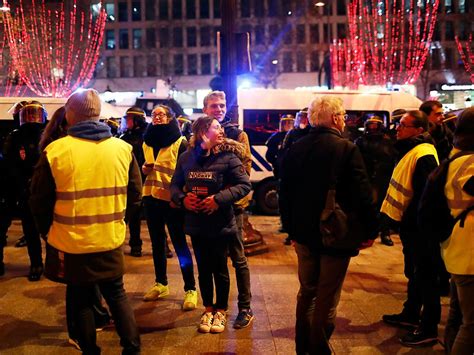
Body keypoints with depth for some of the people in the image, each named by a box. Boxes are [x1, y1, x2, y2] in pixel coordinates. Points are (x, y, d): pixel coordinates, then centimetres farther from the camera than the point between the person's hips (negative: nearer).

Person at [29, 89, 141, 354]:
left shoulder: (55, 151, -12)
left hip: (71, 242, -2)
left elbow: (40, 201, -3)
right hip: (112, 240, 2)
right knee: (117, 295, 20)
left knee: (80, 300, 16)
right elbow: (135, 195, 3)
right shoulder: (123, 148, -5)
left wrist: (48, 230, 15)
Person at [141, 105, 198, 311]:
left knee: (179, 243, -2)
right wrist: (144, 169, 0)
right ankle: (160, 284, 28)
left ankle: (190, 289, 6)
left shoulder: (180, 142, -7)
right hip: (151, 197, 6)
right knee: (157, 241, 14)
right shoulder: (147, 142, 12)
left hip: (172, 199, -6)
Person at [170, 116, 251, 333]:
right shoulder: (186, 157, 2)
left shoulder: (227, 156, -9)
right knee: (203, 268, 15)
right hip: (196, 224, 3)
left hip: (220, 224, -3)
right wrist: (182, 198, -10)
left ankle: (220, 311, 29)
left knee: (220, 269, 10)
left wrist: (219, 199, -21)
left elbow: (244, 185, -12)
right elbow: (175, 185, 10)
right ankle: (208, 309, 33)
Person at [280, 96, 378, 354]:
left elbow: (285, 193, 7)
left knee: (306, 291, 19)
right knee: (327, 299, 7)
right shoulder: (347, 149, -15)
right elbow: (362, 195, -16)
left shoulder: (296, 149, 1)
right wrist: (370, 229, -2)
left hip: (304, 233, 6)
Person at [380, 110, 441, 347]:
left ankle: (429, 329, 13)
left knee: (425, 277, 1)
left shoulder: (424, 156, -20)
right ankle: (411, 314, 36)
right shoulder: (410, 151, 13)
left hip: (418, 227, -10)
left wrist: (407, 220, -20)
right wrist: (402, 220, 15)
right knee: (413, 273, 21)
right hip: (409, 224, 10)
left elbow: (424, 195, -24)